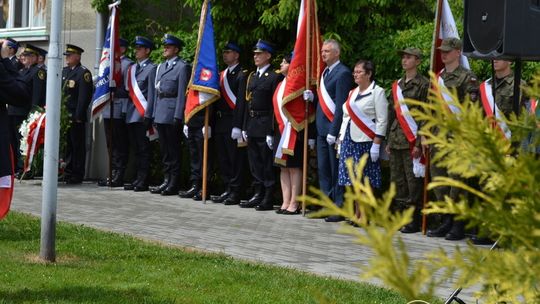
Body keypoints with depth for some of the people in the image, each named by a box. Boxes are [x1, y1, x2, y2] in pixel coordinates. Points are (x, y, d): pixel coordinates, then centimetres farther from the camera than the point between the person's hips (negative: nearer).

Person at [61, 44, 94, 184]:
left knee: (77, 146, -2)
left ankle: (77, 176, 1)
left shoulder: (83, 73, -8)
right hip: (64, 115, 8)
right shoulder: (64, 71, 16)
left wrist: (78, 115, -17)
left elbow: (84, 96, -14)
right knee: (67, 145, 11)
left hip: (76, 116, -8)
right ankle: (68, 172, 18)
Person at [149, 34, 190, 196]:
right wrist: (151, 113, 14)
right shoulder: (161, 67, 18)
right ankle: (166, 181, 18)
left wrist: (178, 116, -18)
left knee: (173, 150, -3)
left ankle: (174, 184, 0)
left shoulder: (182, 67, -7)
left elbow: (182, 93, -12)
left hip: (172, 114, -8)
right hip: (160, 115, 8)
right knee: (164, 150, 11)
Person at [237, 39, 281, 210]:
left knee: (267, 163, -4)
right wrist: (245, 127, 12)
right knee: (254, 163, 11)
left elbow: (275, 106, -12)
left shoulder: (274, 77, -7)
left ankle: (268, 200, 0)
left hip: (265, 126, -8)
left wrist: (271, 131, -17)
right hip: (252, 125, 8)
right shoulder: (251, 77, 17)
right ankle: (258, 195, 18)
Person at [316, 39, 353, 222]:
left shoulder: (342, 73, -12)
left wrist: (333, 131, -19)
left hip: (334, 128, -9)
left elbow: (341, 105, -16)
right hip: (322, 128, 9)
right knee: (323, 169, 12)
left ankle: (340, 208, 1)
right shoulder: (325, 72, 16)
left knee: (337, 171, -4)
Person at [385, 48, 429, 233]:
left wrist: (419, 143, -15)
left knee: (413, 179, -5)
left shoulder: (423, 84, -6)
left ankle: (415, 220, 0)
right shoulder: (397, 85, 16)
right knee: (397, 179, 8)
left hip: (411, 139, -7)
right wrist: (388, 140, 15)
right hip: (396, 138, 7)